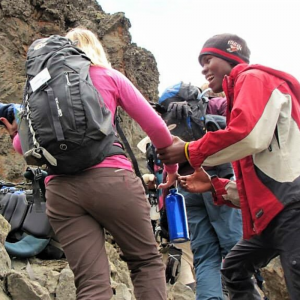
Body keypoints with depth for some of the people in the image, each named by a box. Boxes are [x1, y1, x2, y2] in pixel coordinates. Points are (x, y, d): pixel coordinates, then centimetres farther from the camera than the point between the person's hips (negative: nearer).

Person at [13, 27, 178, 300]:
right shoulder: (109, 76, 13)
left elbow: (21, 144, 15)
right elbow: (155, 126, 8)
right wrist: (172, 166, 23)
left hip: (60, 188, 3)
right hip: (110, 178, -2)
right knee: (146, 261, 13)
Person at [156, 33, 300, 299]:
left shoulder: (254, 78, 1)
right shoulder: (242, 91, 27)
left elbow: (249, 136, -21)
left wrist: (189, 152, -9)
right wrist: (215, 186, 15)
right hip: (275, 209, 11)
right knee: (235, 268, 19)